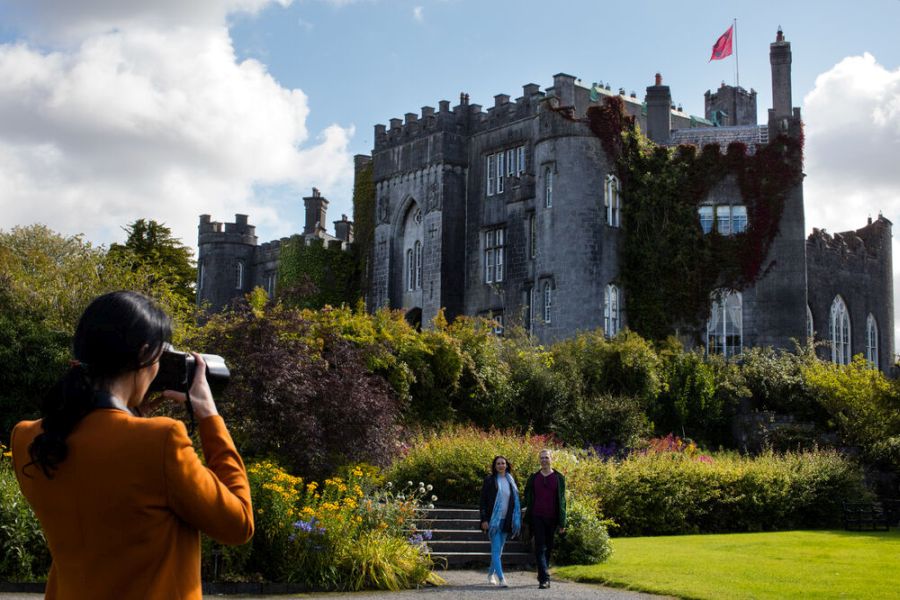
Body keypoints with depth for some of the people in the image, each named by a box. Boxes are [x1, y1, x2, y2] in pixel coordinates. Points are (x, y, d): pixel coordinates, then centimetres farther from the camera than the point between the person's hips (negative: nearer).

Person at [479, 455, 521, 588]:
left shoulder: (511, 481, 9)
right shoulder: (489, 480, -3)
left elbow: (515, 501, 14)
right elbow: (483, 501, -4)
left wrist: (517, 521, 9)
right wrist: (484, 519, -11)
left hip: (506, 520, 5)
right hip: (493, 519, -5)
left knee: (499, 549, 12)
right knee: (496, 549, -11)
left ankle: (491, 574, 29)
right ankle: (501, 578, -17)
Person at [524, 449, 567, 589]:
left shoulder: (559, 478, 4)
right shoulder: (533, 478, 7)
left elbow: (562, 500, 3)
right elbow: (528, 498, 13)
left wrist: (562, 522, -2)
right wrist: (528, 518, 6)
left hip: (552, 518, 0)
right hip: (537, 518, 0)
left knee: (548, 548, 9)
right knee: (540, 547, -9)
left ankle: (542, 576, 24)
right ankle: (544, 579, -14)